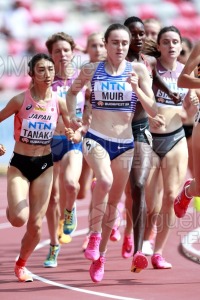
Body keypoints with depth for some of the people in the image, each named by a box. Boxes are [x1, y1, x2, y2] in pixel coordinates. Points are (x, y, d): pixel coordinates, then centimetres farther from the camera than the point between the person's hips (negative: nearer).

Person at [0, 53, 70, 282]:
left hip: (44, 165, 2)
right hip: (19, 164, -2)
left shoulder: (58, 102, -4)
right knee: (19, 219, -20)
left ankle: (21, 264, 25)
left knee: (36, 224, 1)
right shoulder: (20, 100, -12)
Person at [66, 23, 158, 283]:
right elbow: (72, 91, 18)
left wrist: (137, 89, -18)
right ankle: (94, 234, -14)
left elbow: (153, 111, -3)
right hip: (96, 139, -2)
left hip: (124, 143, 2)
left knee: (113, 203, 10)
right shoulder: (92, 70, -1)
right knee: (105, 180, -32)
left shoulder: (138, 70, -2)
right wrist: (72, 116, 3)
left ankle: (100, 256, 26)